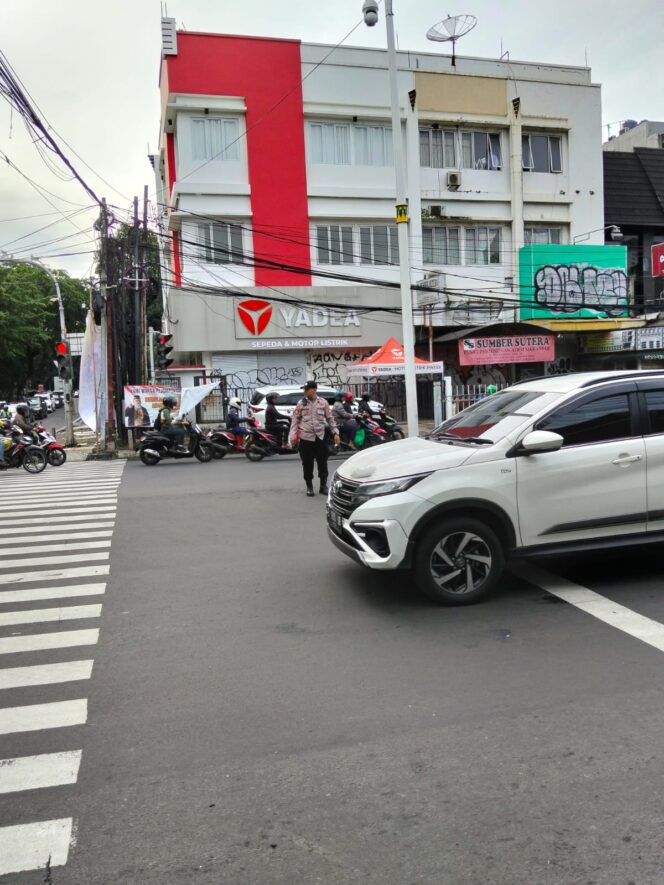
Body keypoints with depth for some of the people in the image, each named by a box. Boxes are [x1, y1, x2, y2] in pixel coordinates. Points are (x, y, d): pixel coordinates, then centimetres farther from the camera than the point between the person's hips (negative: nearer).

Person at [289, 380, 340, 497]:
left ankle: (323, 485, 18)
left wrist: (335, 433, 1)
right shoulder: (301, 403, 1)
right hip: (305, 437, 0)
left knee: (322, 462, 5)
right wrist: (293, 434, -8)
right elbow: (295, 419, 2)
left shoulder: (323, 402, 3)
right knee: (307, 463, 4)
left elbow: (330, 418, 7)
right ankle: (309, 487, 16)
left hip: (320, 437, 1)